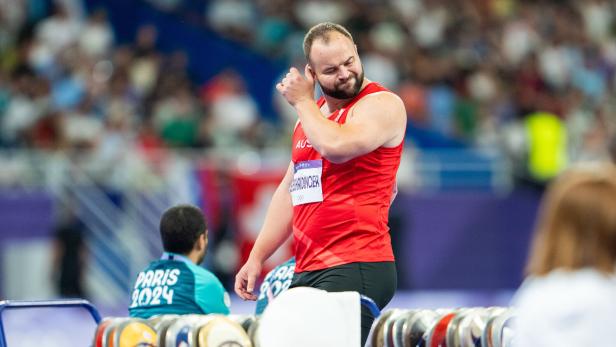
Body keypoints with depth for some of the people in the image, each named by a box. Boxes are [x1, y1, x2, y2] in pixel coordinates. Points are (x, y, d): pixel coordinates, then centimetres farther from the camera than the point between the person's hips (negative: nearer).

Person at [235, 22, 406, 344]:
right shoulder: (311, 113, 21)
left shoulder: (381, 105, -6)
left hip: (356, 270, -8)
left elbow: (335, 147, -25)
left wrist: (303, 102, -7)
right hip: (307, 272, 8)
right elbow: (289, 190, 25)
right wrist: (256, 258, 20)